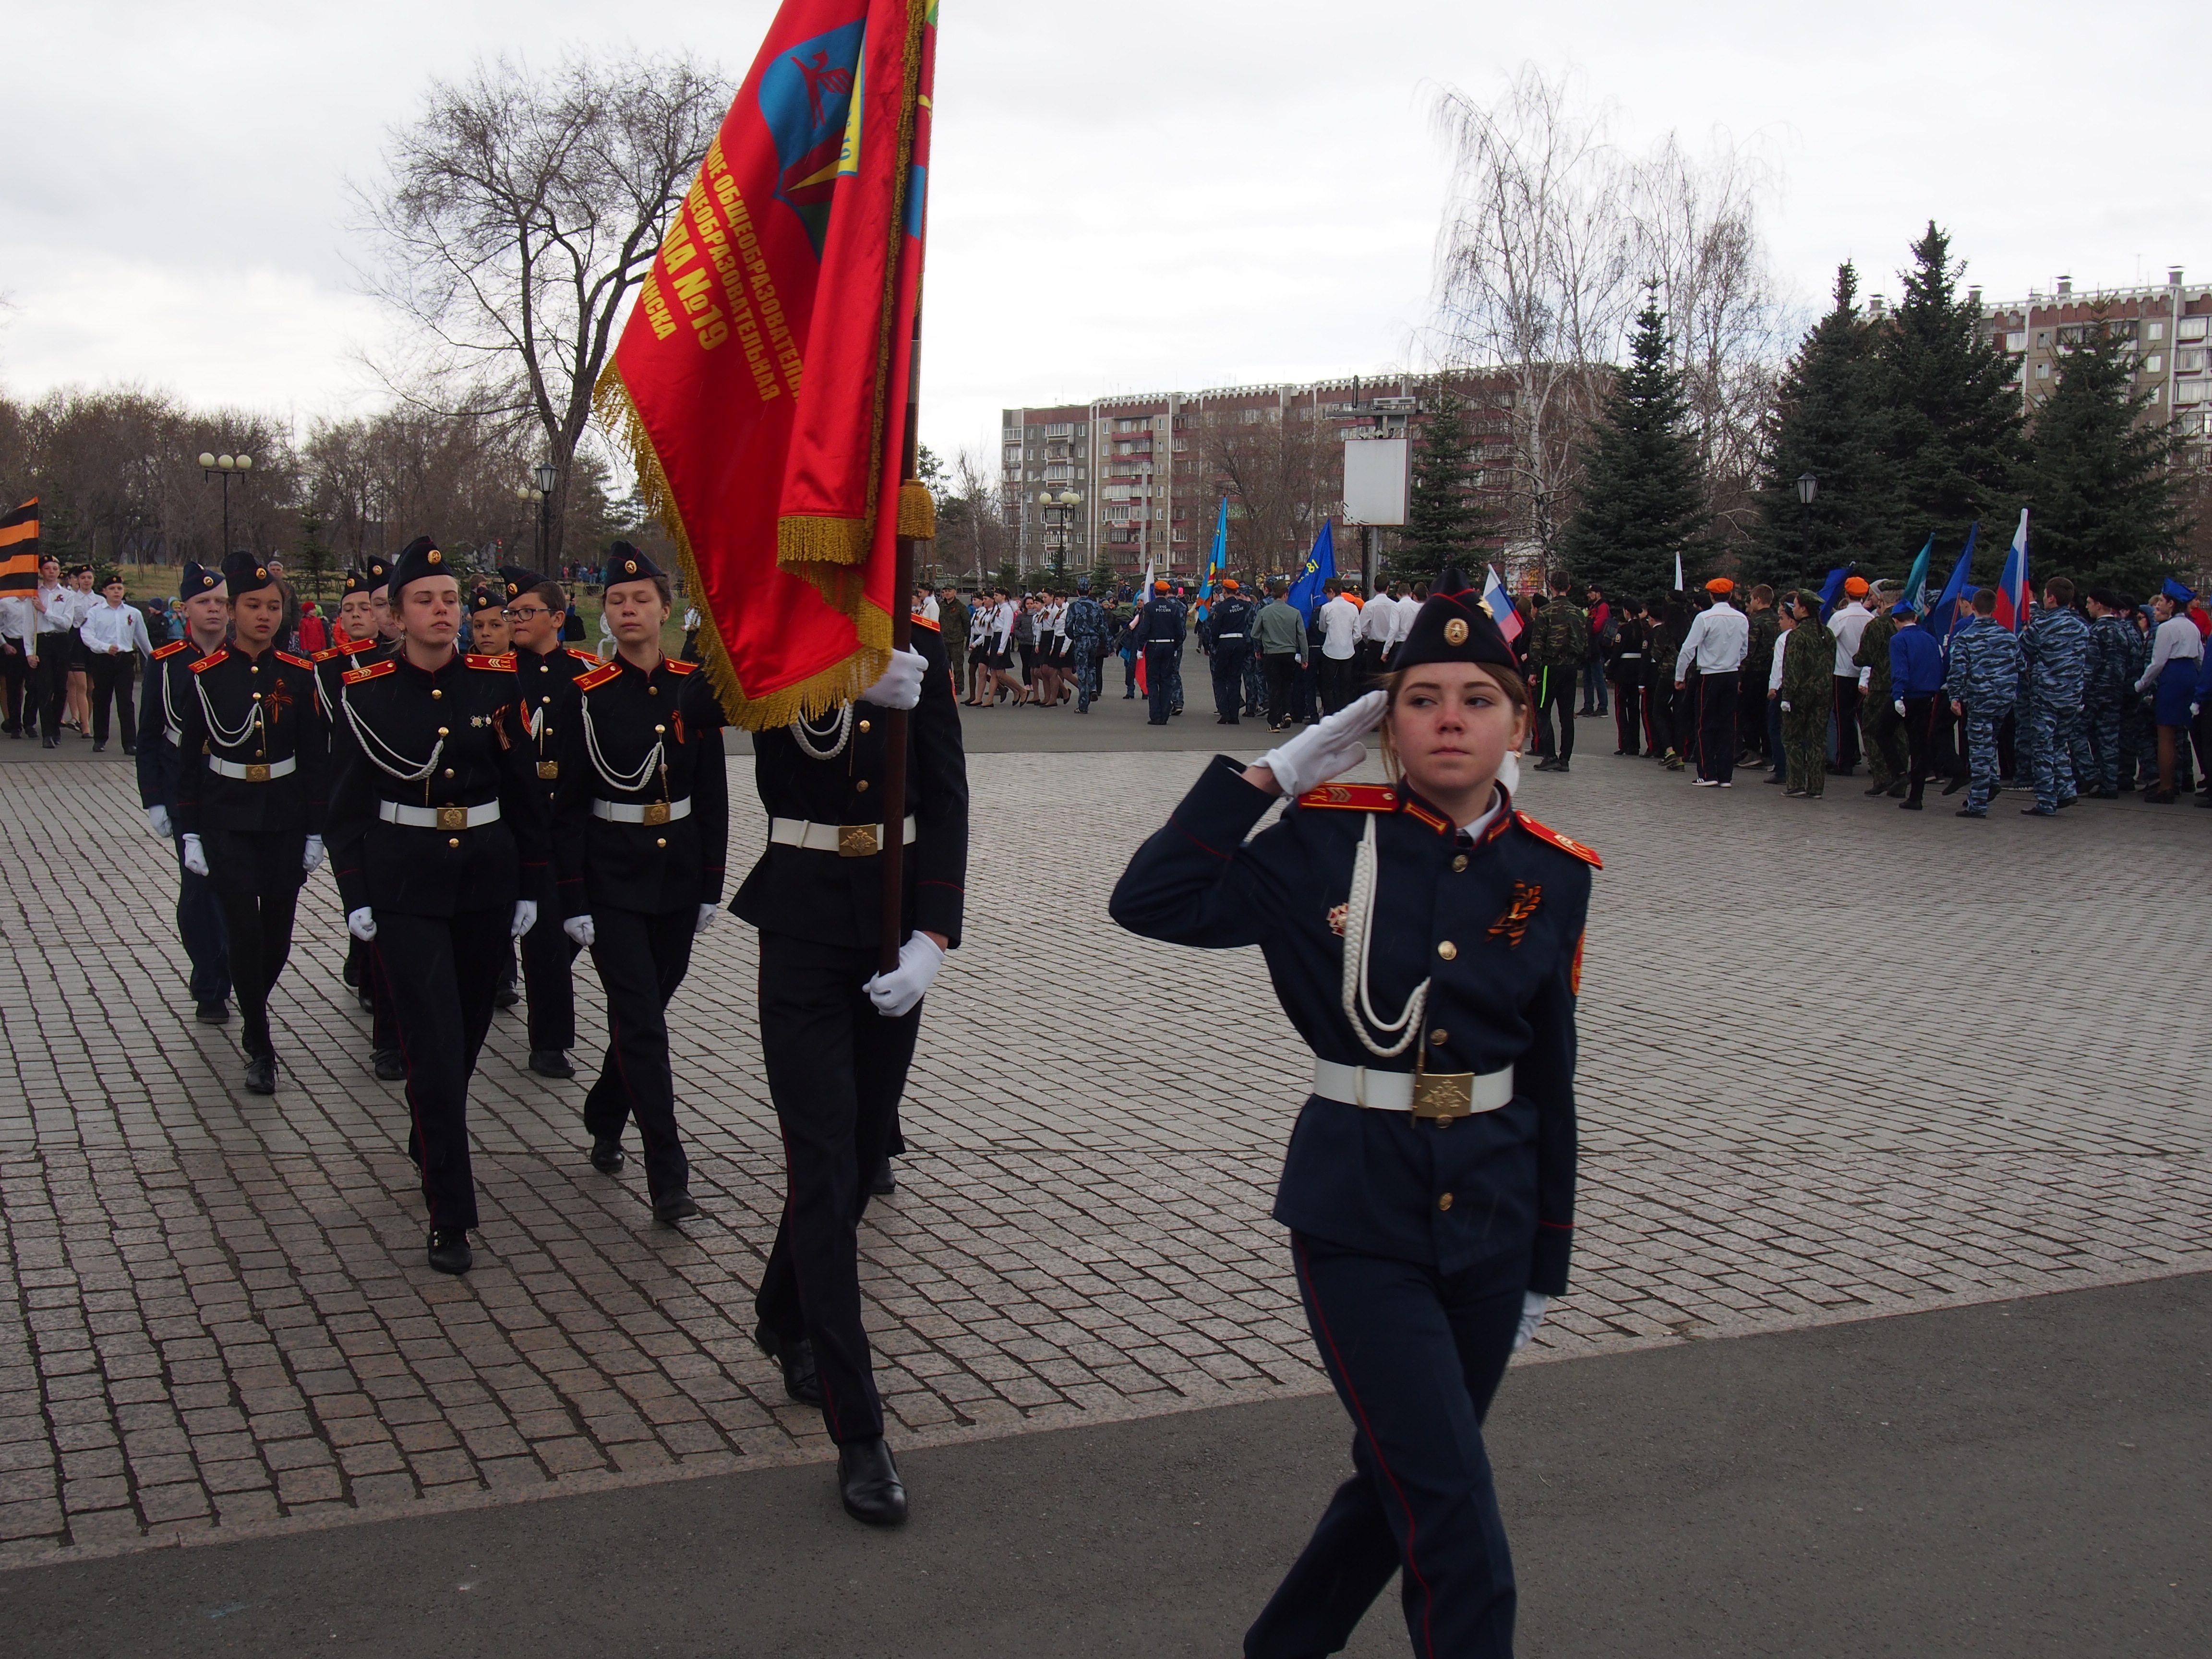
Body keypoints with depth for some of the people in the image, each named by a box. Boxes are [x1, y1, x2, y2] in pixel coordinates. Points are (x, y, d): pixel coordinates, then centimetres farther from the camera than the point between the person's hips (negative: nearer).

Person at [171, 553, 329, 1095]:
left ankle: (253, 1011, 36)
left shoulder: (300, 675, 1)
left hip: (285, 819, 2)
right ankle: (260, 1048, 2)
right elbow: (189, 759, 1)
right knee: (244, 931, -8)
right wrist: (190, 833, -3)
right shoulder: (206, 675, -3)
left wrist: (315, 831, 1)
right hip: (227, 821, -2)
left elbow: (316, 759, 4)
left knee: (277, 933, 9)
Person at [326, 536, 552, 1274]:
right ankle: (450, 1215, -3)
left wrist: (531, 885, 4)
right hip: (403, 891, -3)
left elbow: (525, 792, 6)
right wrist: (355, 895, -4)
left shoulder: (495, 684, 1)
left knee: (467, 1031, 16)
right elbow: (347, 803, 1)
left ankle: (430, 1145, 43)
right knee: (434, 1046, -7)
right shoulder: (367, 694, -3)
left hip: (487, 879, 3)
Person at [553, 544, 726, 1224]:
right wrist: (573, 901, -9)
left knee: (646, 1008, 15)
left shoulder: (694, 689, 1)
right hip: (611, 879, -3)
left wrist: (711, 884, 3)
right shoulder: (586, 696, -6)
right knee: (642, 1021, -8)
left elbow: (713, 794, 6)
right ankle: (668, 1179, -7)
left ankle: (605, 1118, 40)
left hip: (679, 872, 3)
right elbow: (566, 804, -5)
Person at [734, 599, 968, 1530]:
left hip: (895, 927, 4)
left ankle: (784, 1320, 43)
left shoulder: (921, 650, 2)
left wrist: (935, 936, -14)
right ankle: (858, 1434, -2)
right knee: (824, 1167, -6)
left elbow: (947, 801, -2)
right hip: (804, 929, -4)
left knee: (862, 1148, 16)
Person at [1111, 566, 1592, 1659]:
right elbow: (1151, 902, -14)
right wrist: (1273, 772, -12)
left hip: (1490, 1212, 4)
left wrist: (1547, 1262, 11)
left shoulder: (1552, 876, 0)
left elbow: (1550, 1079, 7)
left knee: (1401, 1486, 19)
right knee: (1457, 1526, -7)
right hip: (1358, 1219, -4)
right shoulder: (1327, 842, -7)